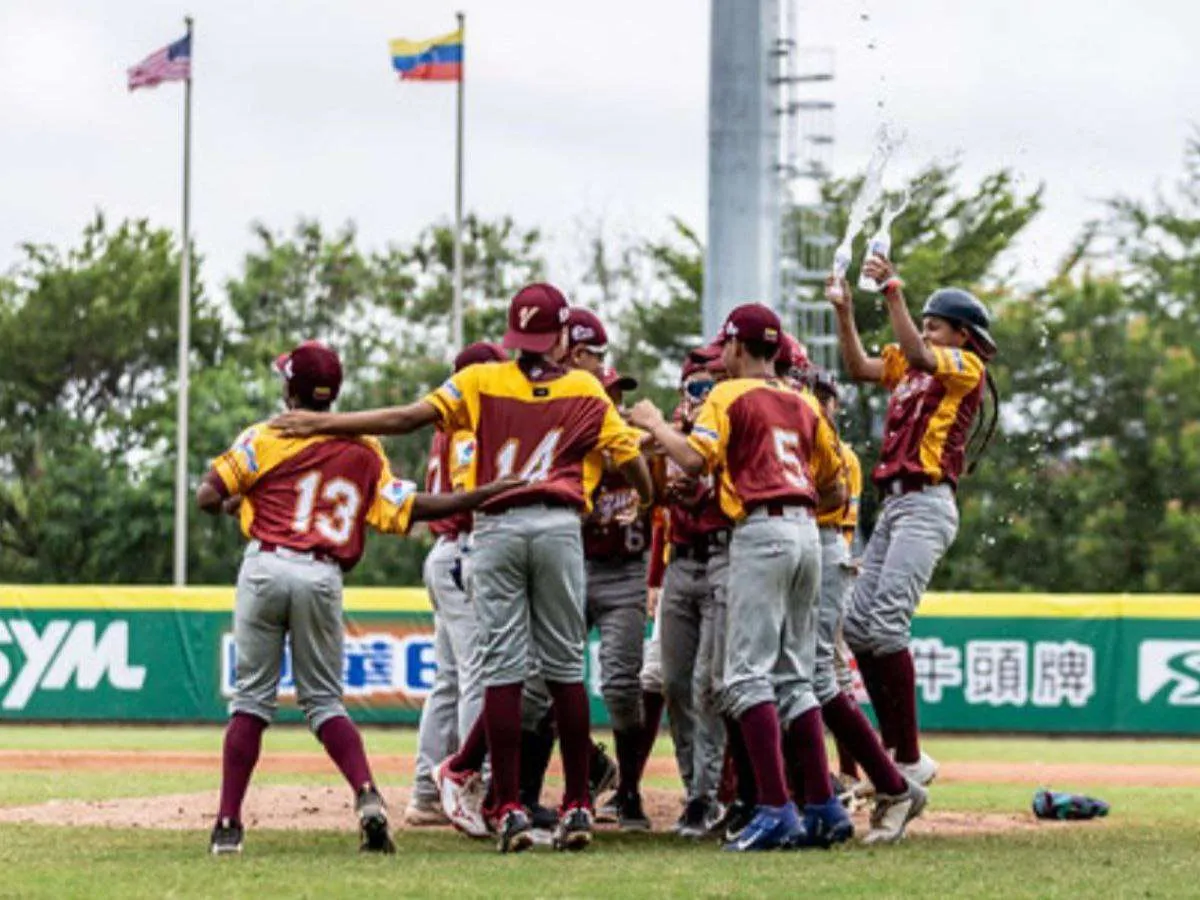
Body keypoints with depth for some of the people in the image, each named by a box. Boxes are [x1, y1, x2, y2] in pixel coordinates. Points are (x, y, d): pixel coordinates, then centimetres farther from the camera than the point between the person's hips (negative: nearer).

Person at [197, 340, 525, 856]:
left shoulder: (266, 437, 2)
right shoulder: (363, 450, 11)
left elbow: (207, 497, -2)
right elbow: (407, 507, 5)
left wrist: (229, 500, 22)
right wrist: (486, 494, 9)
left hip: (266, 567, -2)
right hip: (323, 579, 2)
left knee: (253, 697, 6)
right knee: (323, 701, 11)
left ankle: (228, 824, 2)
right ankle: (366, 795, -14)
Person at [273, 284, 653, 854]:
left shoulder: (481, 381, 7)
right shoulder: (585, 391, 10)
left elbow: (408, 418, -2)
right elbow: (629, 457, 8)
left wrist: (322, 423, 1)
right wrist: (652, 505, 26)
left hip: (495, 525, 0)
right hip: (559, 525, 0)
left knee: (502, 667, 0)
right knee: (565, 667, 6)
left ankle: (509, 809, -4)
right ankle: (577, 807, 6)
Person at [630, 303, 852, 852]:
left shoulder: (731, 395, 0)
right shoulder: (804, 405, 19)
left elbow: (695, 460, -12)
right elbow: (836, 492, 20)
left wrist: (655, 425, 3)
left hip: (760, 532, -7)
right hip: (806, 533, 7)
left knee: (748, 676, -10)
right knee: (794, 678, 13)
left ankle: (776, 811, -21)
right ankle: (823, 809, 9)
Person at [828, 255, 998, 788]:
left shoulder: (968, 367, -2)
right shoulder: (910, 367, 22)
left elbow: (918, 355, -19)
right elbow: (859, 367, 16)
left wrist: (893, 291, -21)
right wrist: (844, 311, 6)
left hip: (928, 503, -9)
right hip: (893, 504, 9)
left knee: (886, 624, -19)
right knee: (858, 624, 6)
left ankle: (911, 760, -17)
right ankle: (895, 750, 10)